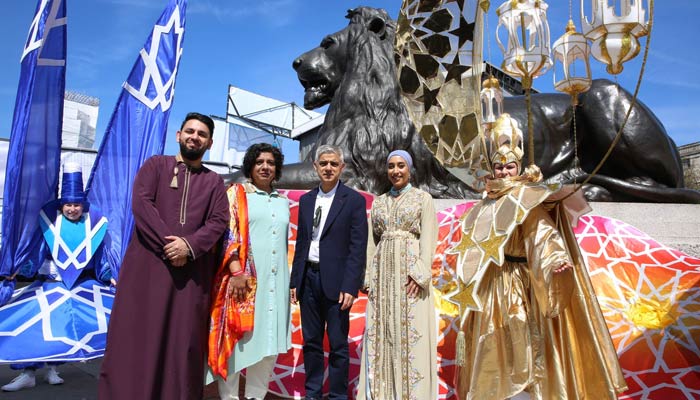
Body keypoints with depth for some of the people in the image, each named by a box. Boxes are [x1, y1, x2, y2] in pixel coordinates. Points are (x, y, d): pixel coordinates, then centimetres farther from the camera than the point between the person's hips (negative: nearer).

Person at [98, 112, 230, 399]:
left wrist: (189, 246, -16)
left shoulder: (214, 181, 13)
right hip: (148, 262, -1)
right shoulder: (156, 165, 9)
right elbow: (140, 203, -5)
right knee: (138, 333, 2)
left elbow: (219, 220, 1)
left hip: (192, 269, 1)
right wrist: (167, 244, -14)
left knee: (184, 338, 5)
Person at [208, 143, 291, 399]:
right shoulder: (237, 193, 3)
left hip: (275, 281, 5)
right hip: (244, 278, -4)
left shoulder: (283, 202, 17)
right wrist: (236, 271, -18)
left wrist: (289, 281, 15)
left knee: (270, 342, 8)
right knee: (237, 338, 2)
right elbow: (227, 231, -7)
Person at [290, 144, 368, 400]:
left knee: (338, 345, 5)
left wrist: (350, 287, -15)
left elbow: (358, 247, -9)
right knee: (311, 341, 15)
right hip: (309, 278, 5)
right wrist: (295, 280, 9)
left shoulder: (354, 200, -4)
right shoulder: (306, 200, 11)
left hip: (335, 280, -5)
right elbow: (301, 243, 13)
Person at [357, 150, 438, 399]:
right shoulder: (378, 202, 14)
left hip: (411, 269, -4)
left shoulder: (423, 198, 4)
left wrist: (420, 274, -16)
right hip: (383, 271, 4)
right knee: (382, 331, 5)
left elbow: (428, 239, -5)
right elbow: (372, 241, 12)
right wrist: (368, 277, 5)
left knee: (411, 331, -2)